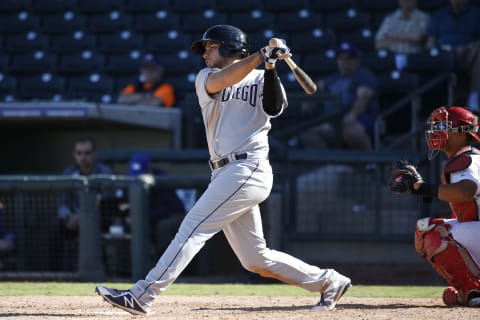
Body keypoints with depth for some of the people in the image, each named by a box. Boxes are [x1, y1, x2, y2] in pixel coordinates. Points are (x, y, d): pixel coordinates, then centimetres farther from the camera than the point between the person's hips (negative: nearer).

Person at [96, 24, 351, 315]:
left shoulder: (260, 79, 5)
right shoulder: (205, 78, 16)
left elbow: (275, 108, -13)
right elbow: (221, 80, -7)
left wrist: (270, 68, -21)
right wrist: (261, 56, -18)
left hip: (249, 169, -6)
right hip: (226, 173, 6)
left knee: (193, 229, -14)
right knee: (257, 260, 7)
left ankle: (142, 296, -16)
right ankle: (328, 281, 20)